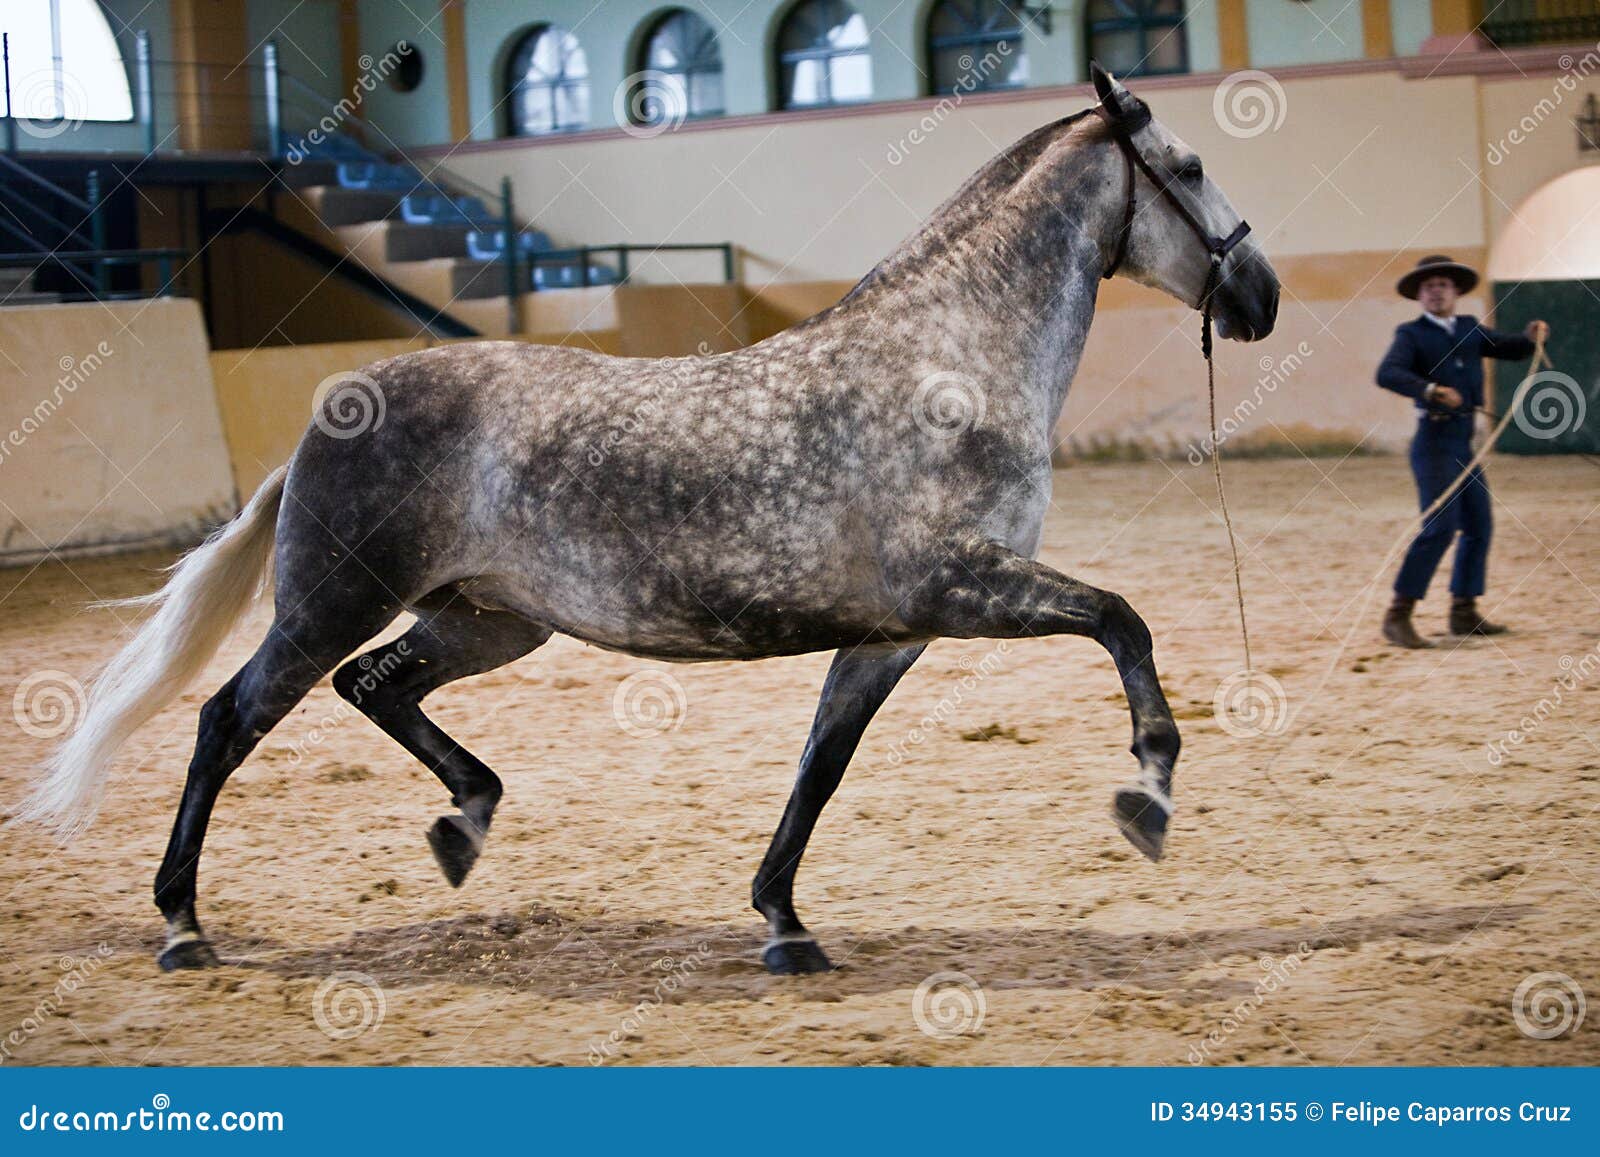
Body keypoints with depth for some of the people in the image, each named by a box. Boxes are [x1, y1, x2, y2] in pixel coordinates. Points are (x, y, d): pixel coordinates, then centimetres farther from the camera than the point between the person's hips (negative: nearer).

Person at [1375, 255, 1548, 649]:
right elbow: (1387, 374, -20)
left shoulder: (1469, 329, 15)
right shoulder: (1412, 334, -4)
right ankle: (1398, 617, -17)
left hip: (1466, 444, 8)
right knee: (1440, 526, -18)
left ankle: (1463, 613, 22)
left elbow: (1510, 348, 19)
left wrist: (1531, 336, -4)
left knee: (1478, 526, 11)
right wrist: (1431, 389, -35)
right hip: (1435, 441, -8)